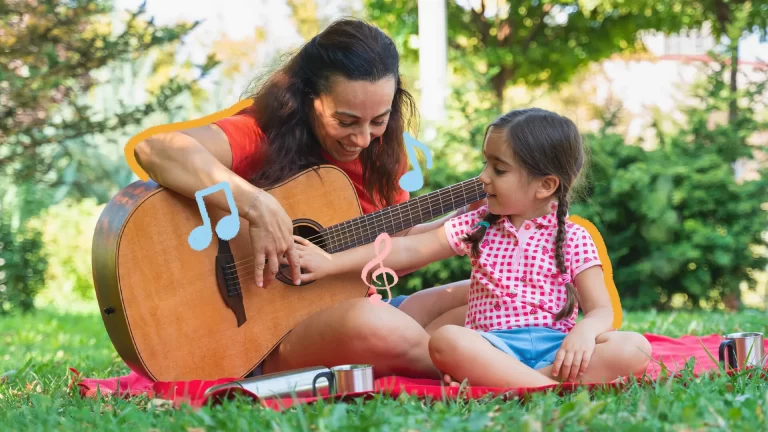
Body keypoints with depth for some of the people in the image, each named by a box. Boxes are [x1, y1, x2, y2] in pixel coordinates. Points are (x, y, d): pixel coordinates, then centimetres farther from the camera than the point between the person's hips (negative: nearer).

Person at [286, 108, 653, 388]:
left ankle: (500, 383, -40)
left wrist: (585, 331, -26)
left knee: (634, 349, -29)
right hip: (493, 344, 1)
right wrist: (330, 263, 4)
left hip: (555, 346, -1)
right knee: (445, 340, -32)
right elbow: (409, 250, 10)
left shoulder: (573, 238, 5)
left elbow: (601, 310, -1)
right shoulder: (479, 225, 13)